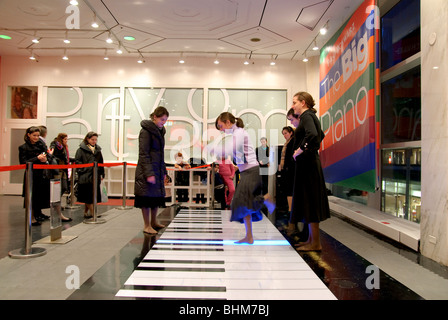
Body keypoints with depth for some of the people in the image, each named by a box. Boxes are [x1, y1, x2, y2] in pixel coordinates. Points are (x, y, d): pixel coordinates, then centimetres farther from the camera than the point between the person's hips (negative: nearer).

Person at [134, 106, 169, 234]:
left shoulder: (160, 131, 15)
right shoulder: (146, 131, -10)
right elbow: (143, 154, -16)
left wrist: (164, 171, 18)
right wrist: (149, 173, -21)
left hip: (158, 170, 8)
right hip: (147, 171, -8)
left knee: (158, 196, 11)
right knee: (147, 196, -2)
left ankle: (153, 222, 26)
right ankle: (147, 225, 10)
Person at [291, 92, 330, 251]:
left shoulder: (306, 116, -12)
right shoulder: (311, 115, 18)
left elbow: (312, 134, -32)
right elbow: (321, 135, 33)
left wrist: (301, 149, -20)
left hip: (307, 162, -10)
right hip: (309, 161, 10)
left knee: (309, 201, -5)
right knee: (309, 201, 14)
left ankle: (315, 243, 4)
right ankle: (311, 239, 23)